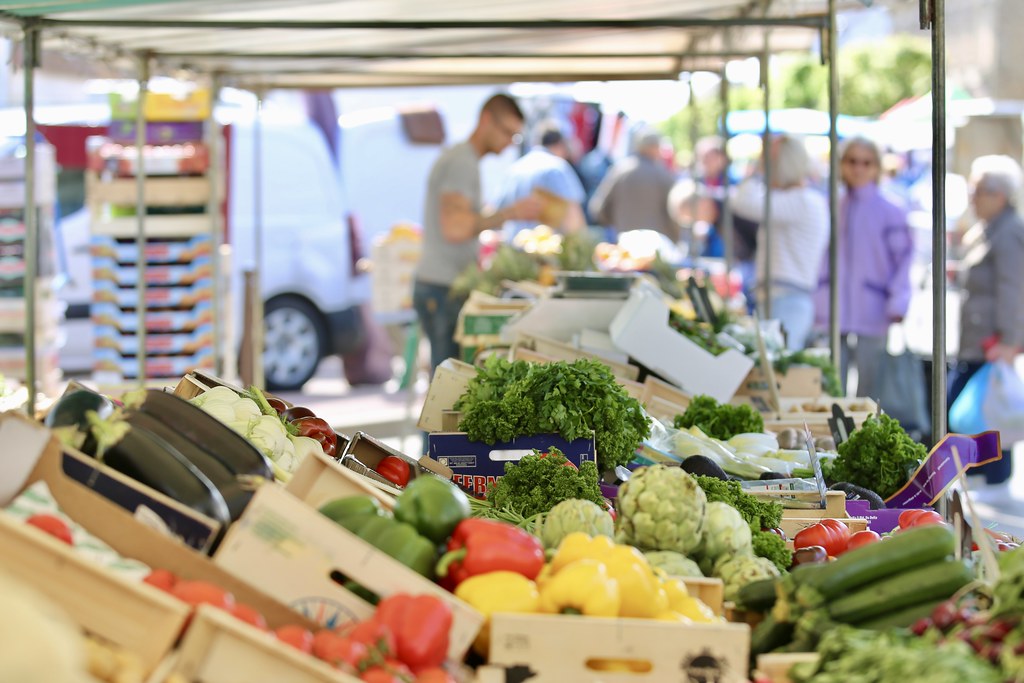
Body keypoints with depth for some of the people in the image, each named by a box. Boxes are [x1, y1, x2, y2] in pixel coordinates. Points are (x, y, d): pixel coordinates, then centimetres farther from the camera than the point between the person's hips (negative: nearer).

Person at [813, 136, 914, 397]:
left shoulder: (891, 212, -1)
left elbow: (903, 261, -4)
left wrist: (896, 309, -13)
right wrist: (818, 311, 12)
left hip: (873, 322, -4)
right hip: (834, 322, 4)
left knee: (869, 395, 0)